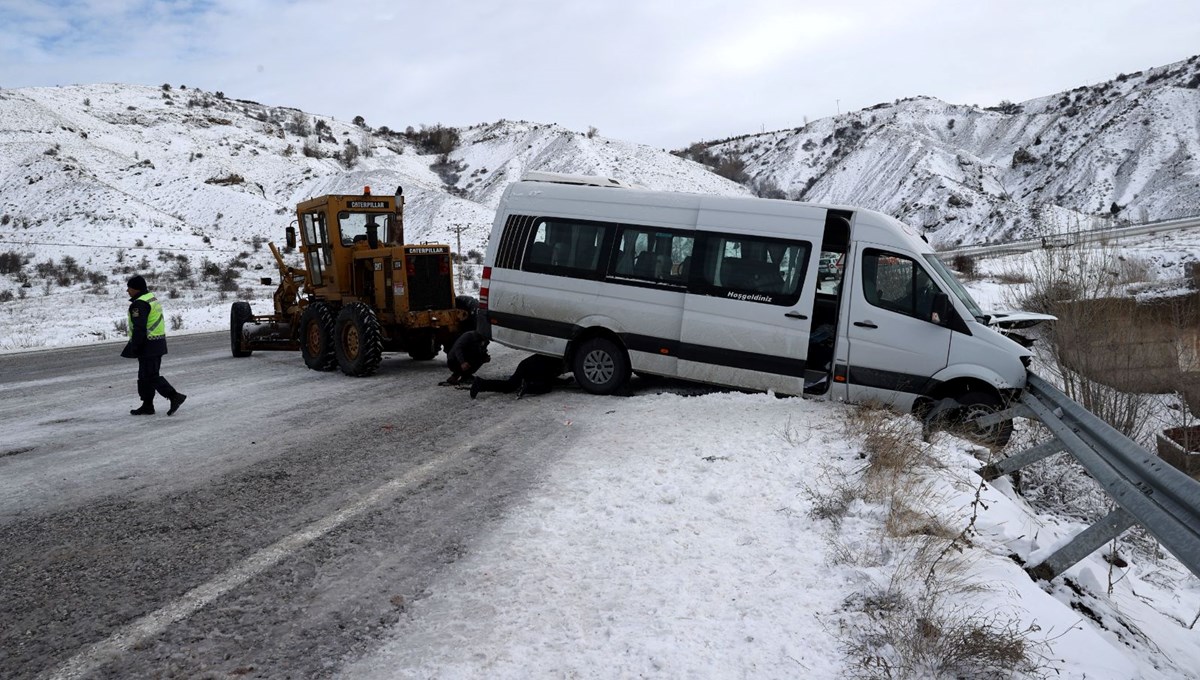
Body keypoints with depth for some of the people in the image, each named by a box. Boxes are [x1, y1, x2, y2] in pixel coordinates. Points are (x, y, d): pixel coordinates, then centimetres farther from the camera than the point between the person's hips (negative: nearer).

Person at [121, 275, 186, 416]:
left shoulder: (139, 304, -17)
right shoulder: (152, 299, 15)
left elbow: (139, 328, -22)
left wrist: (134, 348, -18)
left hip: (148, 346, -10)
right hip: (158, 344, 10)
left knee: (150, 376, -7)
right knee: (145, 376, 15)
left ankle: (174, 396, -11)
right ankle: (147, 405, 19)